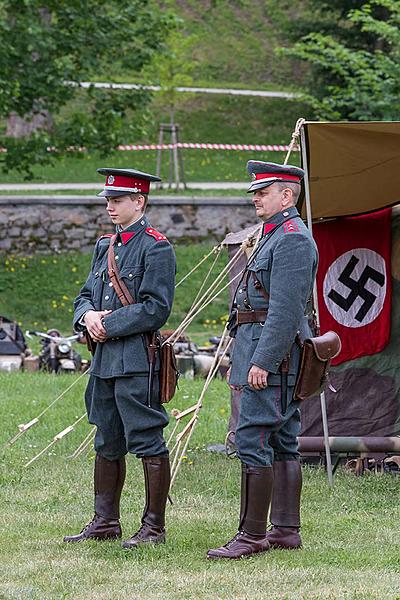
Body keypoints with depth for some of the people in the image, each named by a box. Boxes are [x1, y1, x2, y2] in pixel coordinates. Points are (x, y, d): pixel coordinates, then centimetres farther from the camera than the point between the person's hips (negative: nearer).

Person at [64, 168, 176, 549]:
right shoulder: (105, 246, 16)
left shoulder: (156, 248, -9)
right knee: (107, 443, 14)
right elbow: (85, 295, 19)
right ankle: (105, 522, 22)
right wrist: (88, 316, -4)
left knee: (147, 443, -4)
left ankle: (154, 527, 1)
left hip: (137, 359, -9)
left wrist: (108, 325, -14)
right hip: (104, 358, 9)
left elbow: (155, 309, -16)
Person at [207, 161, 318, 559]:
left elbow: (286, 309, -22)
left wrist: (261, 362, -25)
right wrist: (239, 361, 24)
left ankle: (251, 535, -12)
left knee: (252, 441, -12)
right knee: (281, 444, 10)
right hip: (260, 356, 11)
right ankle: (286, 530, 13)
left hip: (271, 355, -11)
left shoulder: (293, 239, -13)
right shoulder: (274, 236, 21)